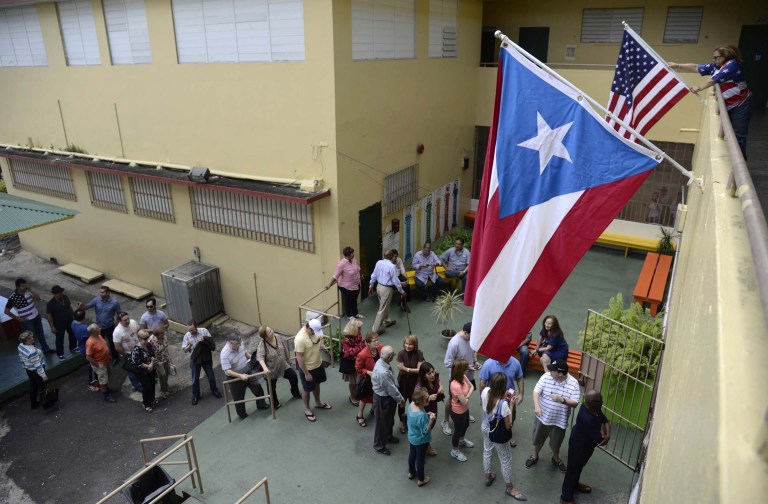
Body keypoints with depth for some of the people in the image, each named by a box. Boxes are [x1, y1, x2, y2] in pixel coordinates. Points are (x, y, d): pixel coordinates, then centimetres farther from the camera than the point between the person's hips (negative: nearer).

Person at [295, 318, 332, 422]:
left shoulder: (315, 330, -12)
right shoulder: (300, 339, -34)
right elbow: (299, 358, -27)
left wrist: (321, 345, -14)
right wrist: (306, 373, -21)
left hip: (318, 364, 7)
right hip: (307, 368, -7)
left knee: (317, 384, 27)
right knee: (307, 390, 14)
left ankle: (318, 403, 51)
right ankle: (307, 409, 36)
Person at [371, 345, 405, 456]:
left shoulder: (381, 362, -10)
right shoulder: (383, 372, -39)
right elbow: (391, 389, -26)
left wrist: (399, 398, 12)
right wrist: (401, 400, -10)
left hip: (387, 396, 9)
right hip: (383, 399, -9)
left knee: (389, 419, 29)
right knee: (382, 422, 14)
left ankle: (388, 437, 53)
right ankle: (379, 446, 36)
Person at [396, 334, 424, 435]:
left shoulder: (419, 354, -17)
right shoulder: (401, 353, -18)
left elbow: (420, 370, -19)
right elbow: (401, 369, -19)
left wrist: (407, 369, -21)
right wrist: (413, 370, -22)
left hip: (414, 382, 0)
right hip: (403, 382, 0)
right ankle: (402, 422, 40)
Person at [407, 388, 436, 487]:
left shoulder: (411, 405, -16)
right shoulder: (421, 415, -40)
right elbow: (425, 431, -28)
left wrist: (426, 415, -6)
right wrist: (431, 420, -38)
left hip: (412, 437, 7)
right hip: (420, 440, -7)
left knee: (412, 454, 29)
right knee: (420, 459, 16)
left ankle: (411, 472, 52)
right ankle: (421, 479, 39)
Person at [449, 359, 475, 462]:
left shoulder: (463, 377, -14)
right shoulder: (456, 385, -40)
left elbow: (472, 387, -3)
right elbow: (464, 401, -31)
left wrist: (467, 395, -20)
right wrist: (468, 395, -11)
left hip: (465, 409, 8)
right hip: (458, 412, -8)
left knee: (465, 425, 33)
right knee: (458, 430, 16)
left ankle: (461, 440, 62)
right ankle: (455, 451, 41)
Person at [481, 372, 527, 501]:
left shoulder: (485, 391, -23)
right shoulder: (503, 404, -39)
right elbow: (508, 426, -24)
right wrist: (511, 406, -20)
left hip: (485, 429, 6)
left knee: (487, 452, 30)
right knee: (506, 460, 19)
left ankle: (488, 477, 54)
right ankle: (510, 488, 40)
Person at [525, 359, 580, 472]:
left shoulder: (573, 383, -18)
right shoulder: (546, 376, -16)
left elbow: (575, 403, -17)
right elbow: (536, 391, -17)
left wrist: (562, 400, -34)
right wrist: (537, 406, -32)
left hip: (559, 420, -1)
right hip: (542, 416, 1)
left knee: (556, 443, 22)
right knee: (538, 439, 22)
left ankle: (556, 459, 51)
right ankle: (534, 456, 48)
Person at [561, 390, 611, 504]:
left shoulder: (594, 408, -13)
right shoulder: (587, 419, -40)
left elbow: (605, 421, -2)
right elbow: (599, 439, -32)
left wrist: (608, 435, -20)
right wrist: (602, 430, -13)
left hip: (586, 444, 9)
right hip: (579, 445, -9)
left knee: (579, 466, 30)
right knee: (573, 469, 9)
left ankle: (575, 485, 54)